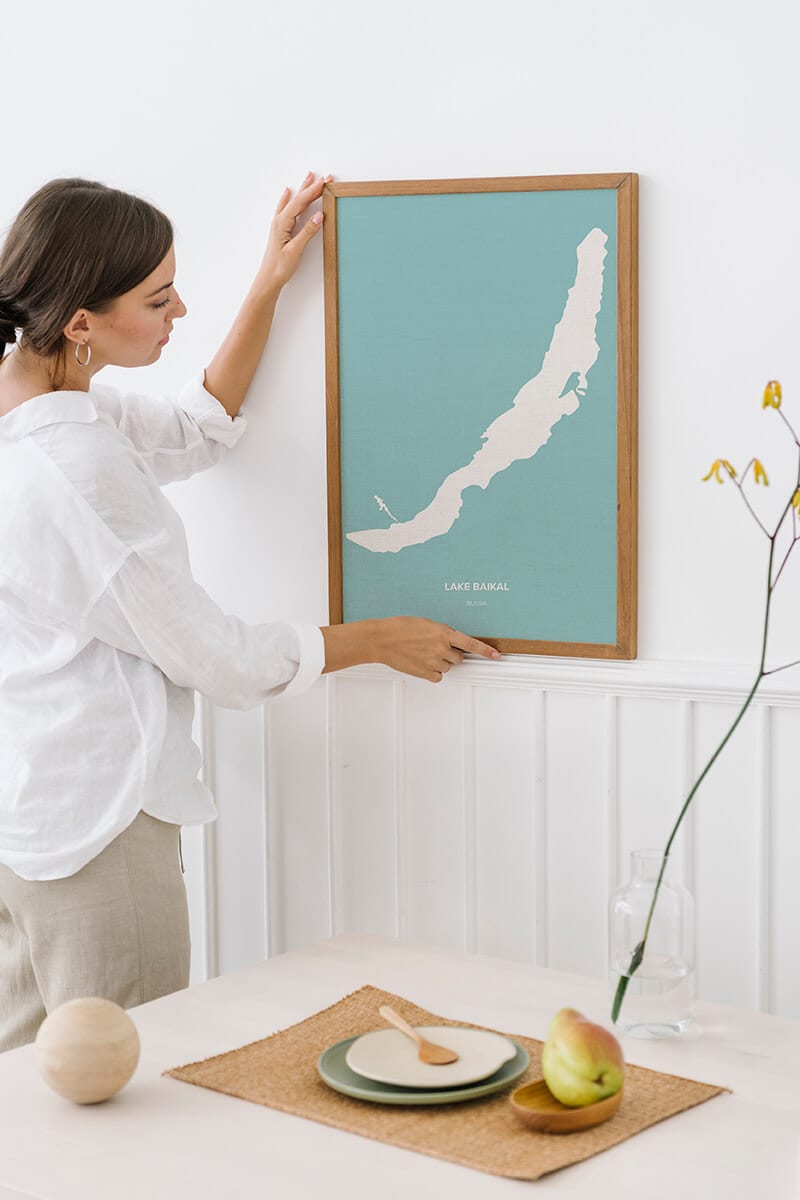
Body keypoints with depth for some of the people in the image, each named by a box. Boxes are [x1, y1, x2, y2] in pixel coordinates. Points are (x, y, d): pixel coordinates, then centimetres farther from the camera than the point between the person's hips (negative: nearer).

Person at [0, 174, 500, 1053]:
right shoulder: (74, 475, -26)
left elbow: (198, 431, 21)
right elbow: (215, 657, -17)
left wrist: (270, 284, 18)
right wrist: (379, 640, -2)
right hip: (95, 823, -10)